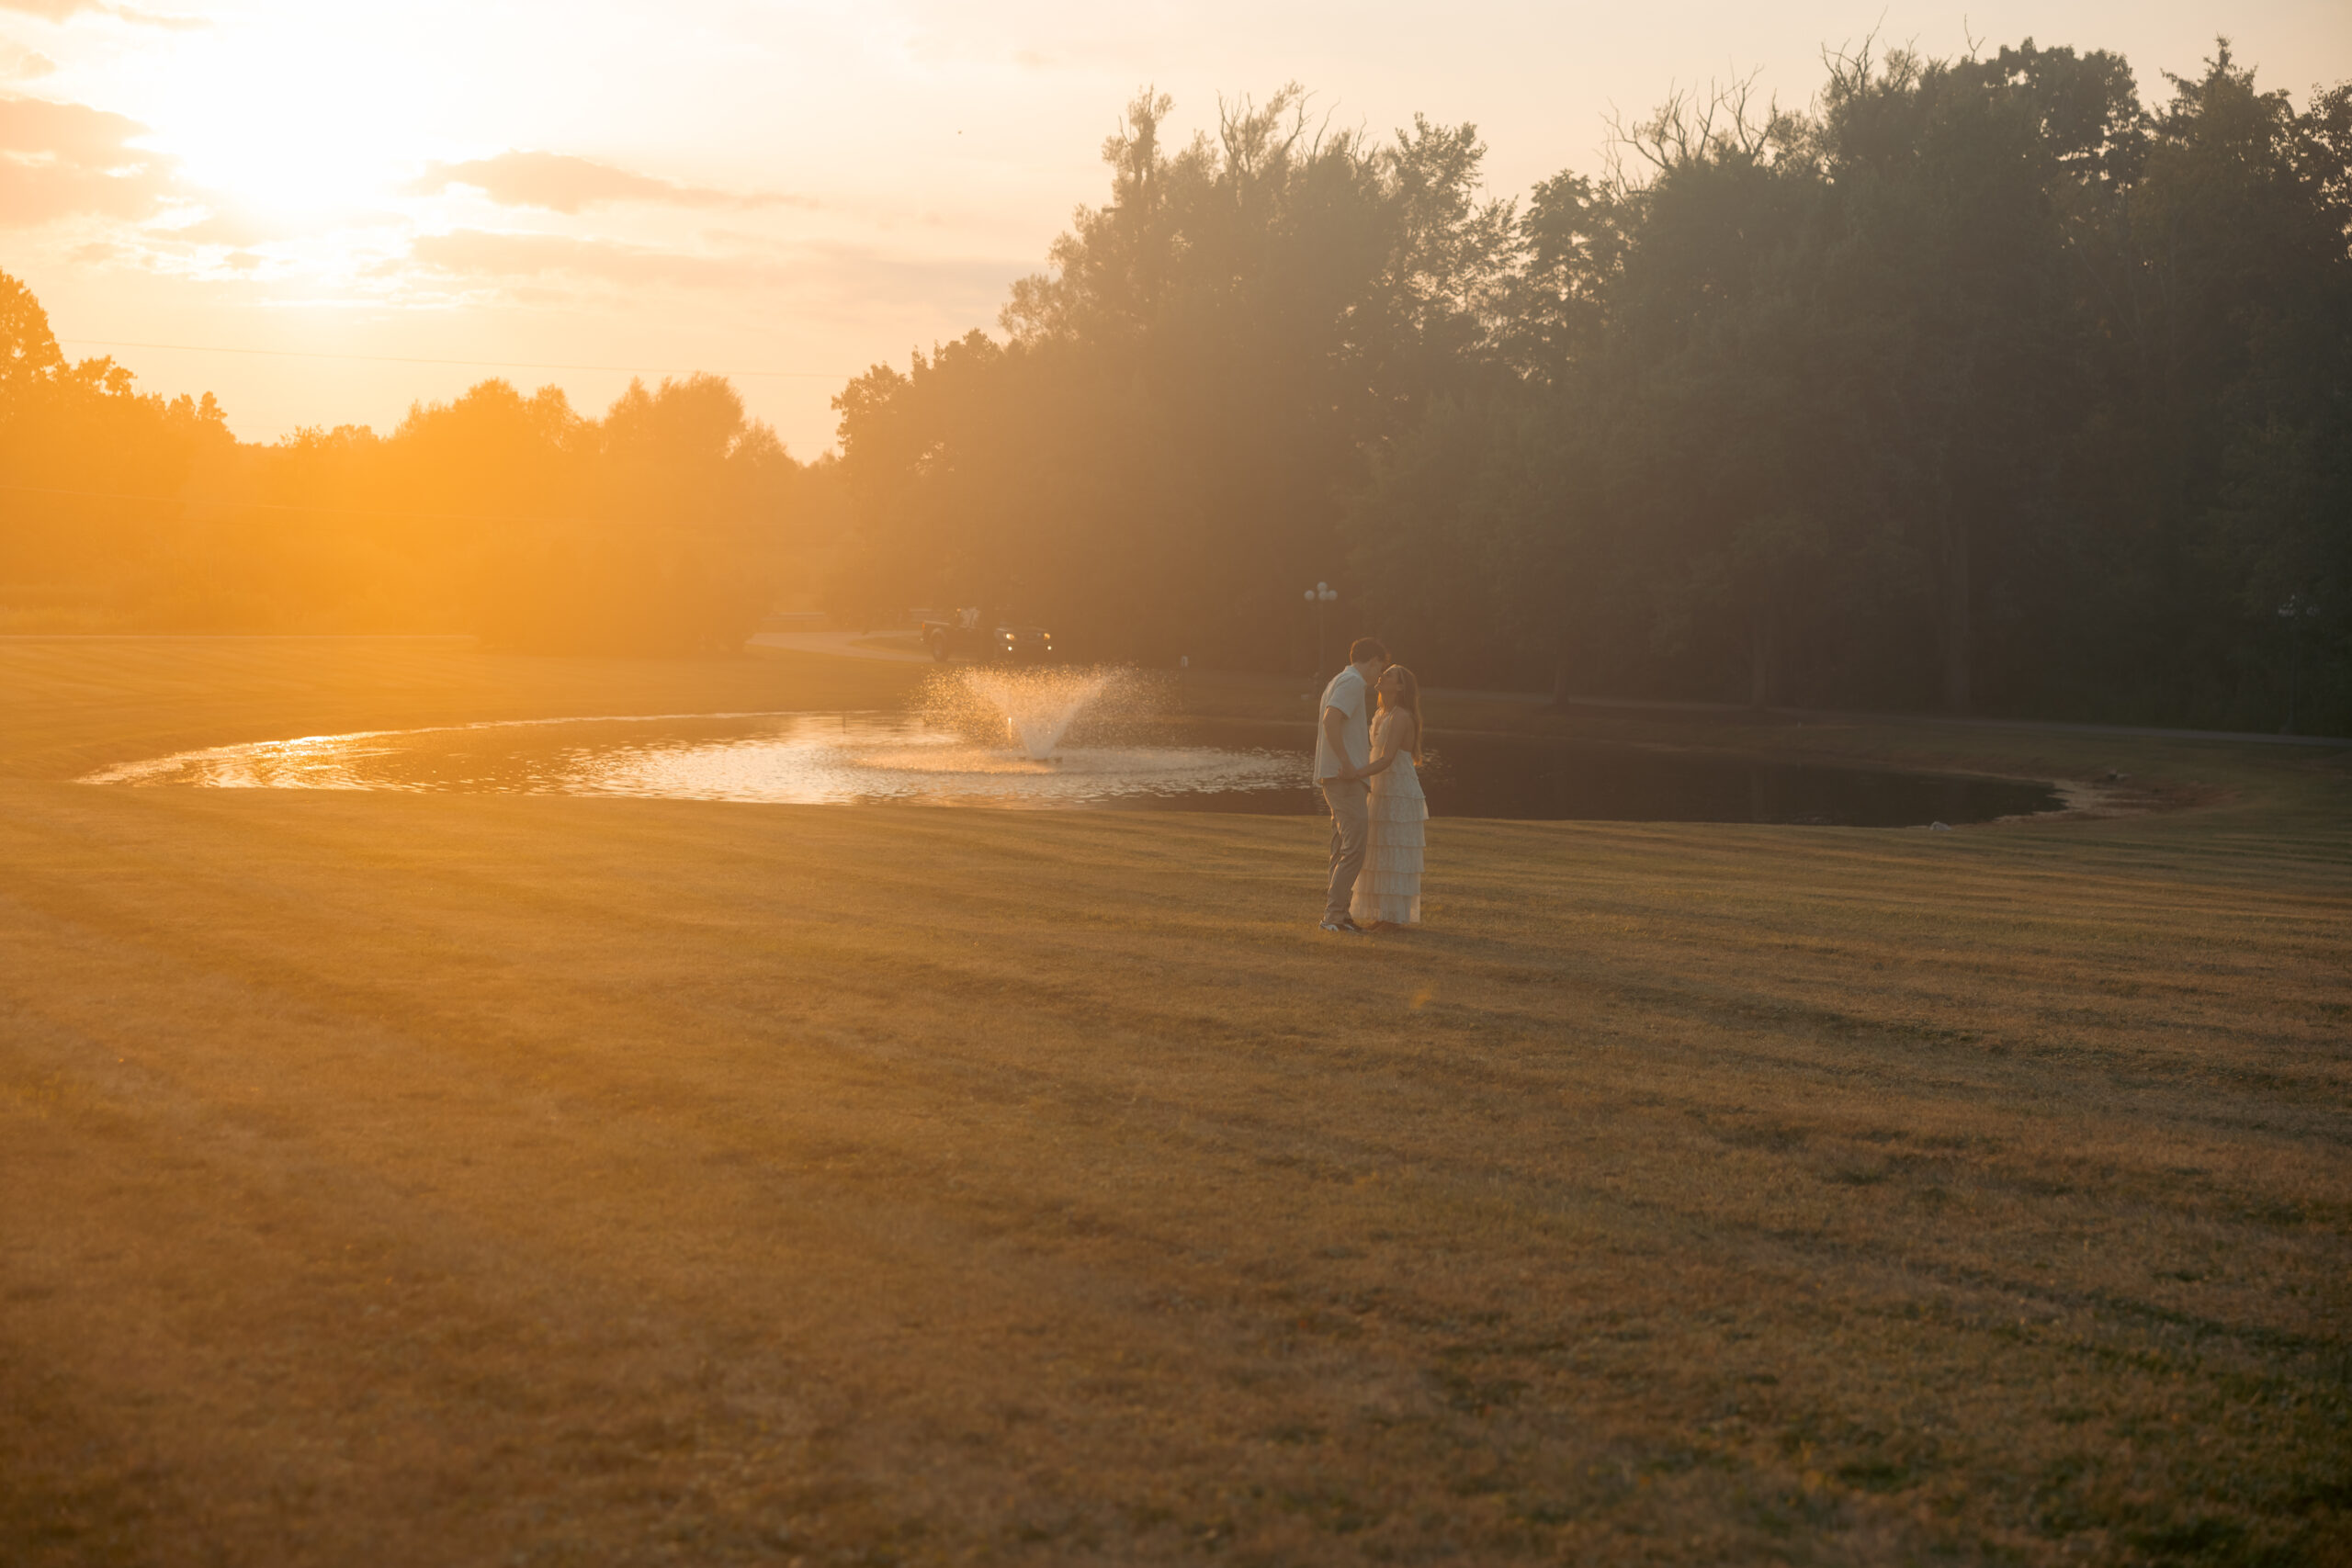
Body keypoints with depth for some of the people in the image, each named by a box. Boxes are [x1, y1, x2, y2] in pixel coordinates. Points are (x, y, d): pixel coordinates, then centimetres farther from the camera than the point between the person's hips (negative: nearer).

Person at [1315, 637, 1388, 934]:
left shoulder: (1337, 682, 22)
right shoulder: (1353, 682, -9)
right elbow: (1330, 721, -24)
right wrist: (1347, 763, -23)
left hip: (1336, 777, 10)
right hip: (1346, 778, -10)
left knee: (1342, 849, 11)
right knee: (1353, 848, -12)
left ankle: (1335, 912, 13)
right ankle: (1334, 914, -14)